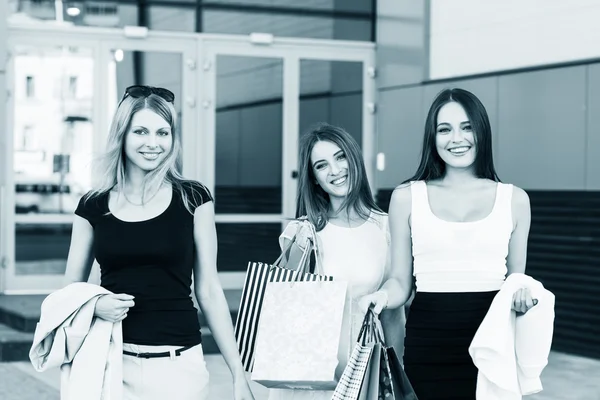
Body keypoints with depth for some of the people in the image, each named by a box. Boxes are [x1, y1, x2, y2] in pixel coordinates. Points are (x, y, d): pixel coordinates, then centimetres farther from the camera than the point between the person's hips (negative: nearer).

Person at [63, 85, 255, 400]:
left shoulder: (193, 199, -1)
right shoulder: (93, 207, 2)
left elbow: (208, 291, 1)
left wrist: (239, 374, -1)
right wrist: (94, 304, -12)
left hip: (178, 365, -1)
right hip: (112, 364, 1)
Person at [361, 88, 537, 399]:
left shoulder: (514, 199, 7)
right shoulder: (406, 197, 5)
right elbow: (400, 282, 7)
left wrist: (523, 295, -7)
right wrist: (381, 298, -14)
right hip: (427, 347, 0)